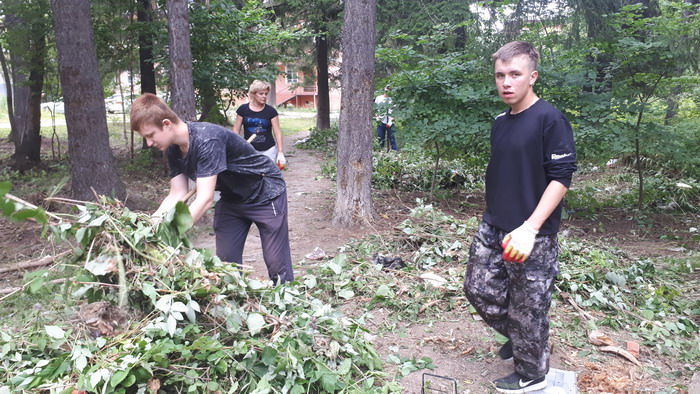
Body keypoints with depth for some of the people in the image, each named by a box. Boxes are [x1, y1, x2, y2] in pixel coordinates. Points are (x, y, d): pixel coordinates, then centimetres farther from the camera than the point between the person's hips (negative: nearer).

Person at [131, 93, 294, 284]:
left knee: (277, 265, -6)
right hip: (231, 199, 8)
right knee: (225, 261, 6)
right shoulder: (173, 150, -7)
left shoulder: (207, 139, -33)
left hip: (265, 194, -8)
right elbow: (177, 195, -5)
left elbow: (204, 198, -35)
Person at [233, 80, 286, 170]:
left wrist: (280, 152, -6)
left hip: (268, 150, 0)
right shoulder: (243, 109, 2)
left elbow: (277, 132, 0)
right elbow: (236, 130, 6)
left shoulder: (271, 111, 0)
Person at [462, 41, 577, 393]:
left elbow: (561, 178, -17)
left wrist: (530, 228, -24)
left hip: (531, 236, -7)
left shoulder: (550, 119, -13)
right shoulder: (500, 122, 10)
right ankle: (516, 336, 39)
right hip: (492, 228, 8)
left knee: (527, 308, 4)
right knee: (479, 289, 13)